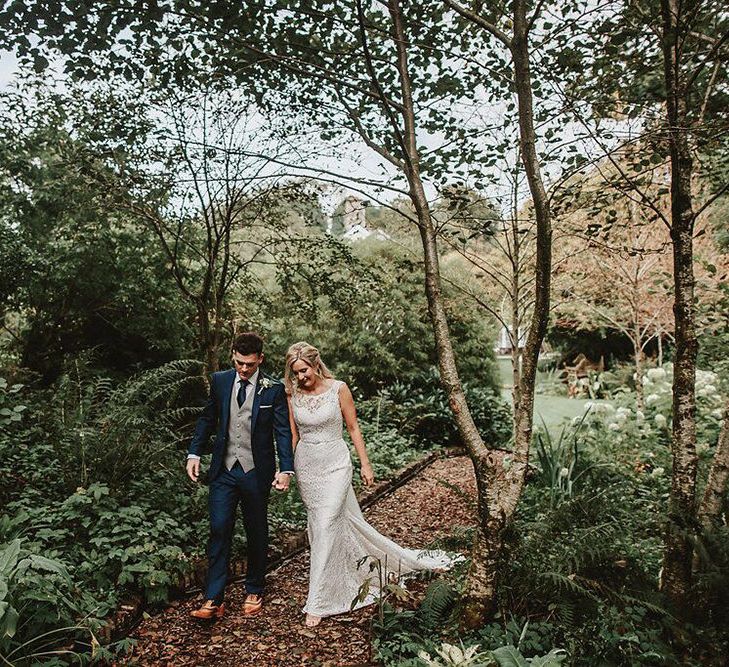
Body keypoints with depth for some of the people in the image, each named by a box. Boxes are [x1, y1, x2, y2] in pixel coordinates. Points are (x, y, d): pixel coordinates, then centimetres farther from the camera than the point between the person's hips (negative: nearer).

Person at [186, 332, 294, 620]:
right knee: (219, 531, -1)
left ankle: (254, 592, 31)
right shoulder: (219, 381, 1)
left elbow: (283, 431, -9)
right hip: (223, 470, 2)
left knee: (257, 533, 12)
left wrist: (286, 469, -19)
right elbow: (207, 419, 11)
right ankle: (213, 601, 8)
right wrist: (194, 453, 2)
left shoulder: (274, 389, -8)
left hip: (256, 472, -2)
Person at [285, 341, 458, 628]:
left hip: (335, 465, -3)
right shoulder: (292, 395, -1)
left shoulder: (338, 389, -9)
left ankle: (318, 603, 2)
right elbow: (293, 436, 6)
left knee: (325, 528, -9)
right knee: (339, 520, 11)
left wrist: (365, 464, 0)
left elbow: (353, 427, -1)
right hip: (305, 466, 4)